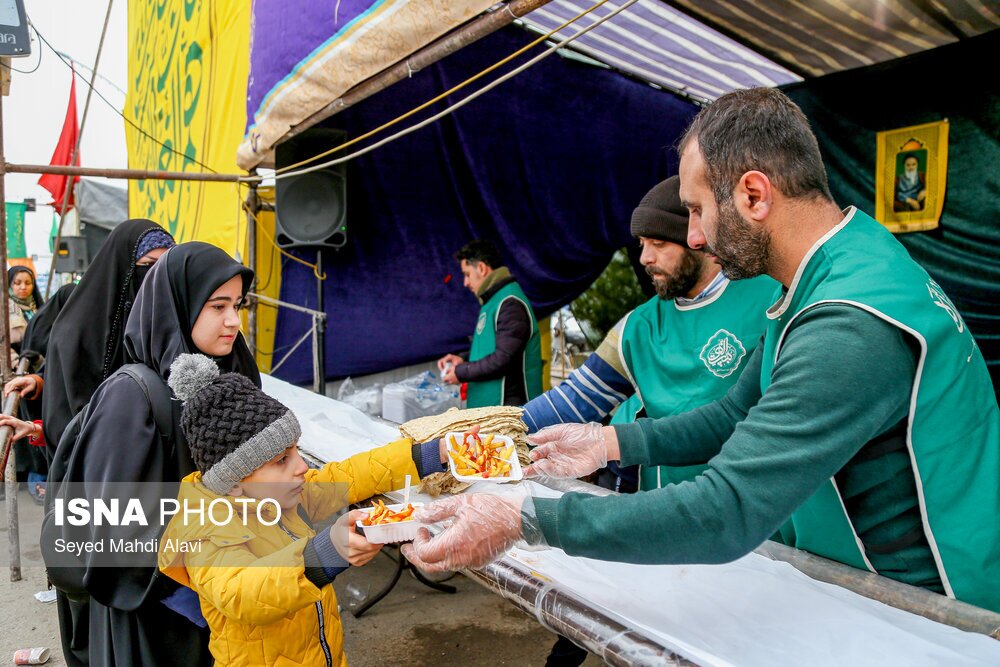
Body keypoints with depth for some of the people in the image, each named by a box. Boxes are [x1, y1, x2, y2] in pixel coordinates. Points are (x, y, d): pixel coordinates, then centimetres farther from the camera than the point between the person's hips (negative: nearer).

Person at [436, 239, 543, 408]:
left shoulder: (510, 303, -15)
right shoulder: (493, 301, 17)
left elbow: (503, 359, -21)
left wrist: (461, 373, -11)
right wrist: (463, 361, 8)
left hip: (507, 406, -10)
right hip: (487, 405, 10)